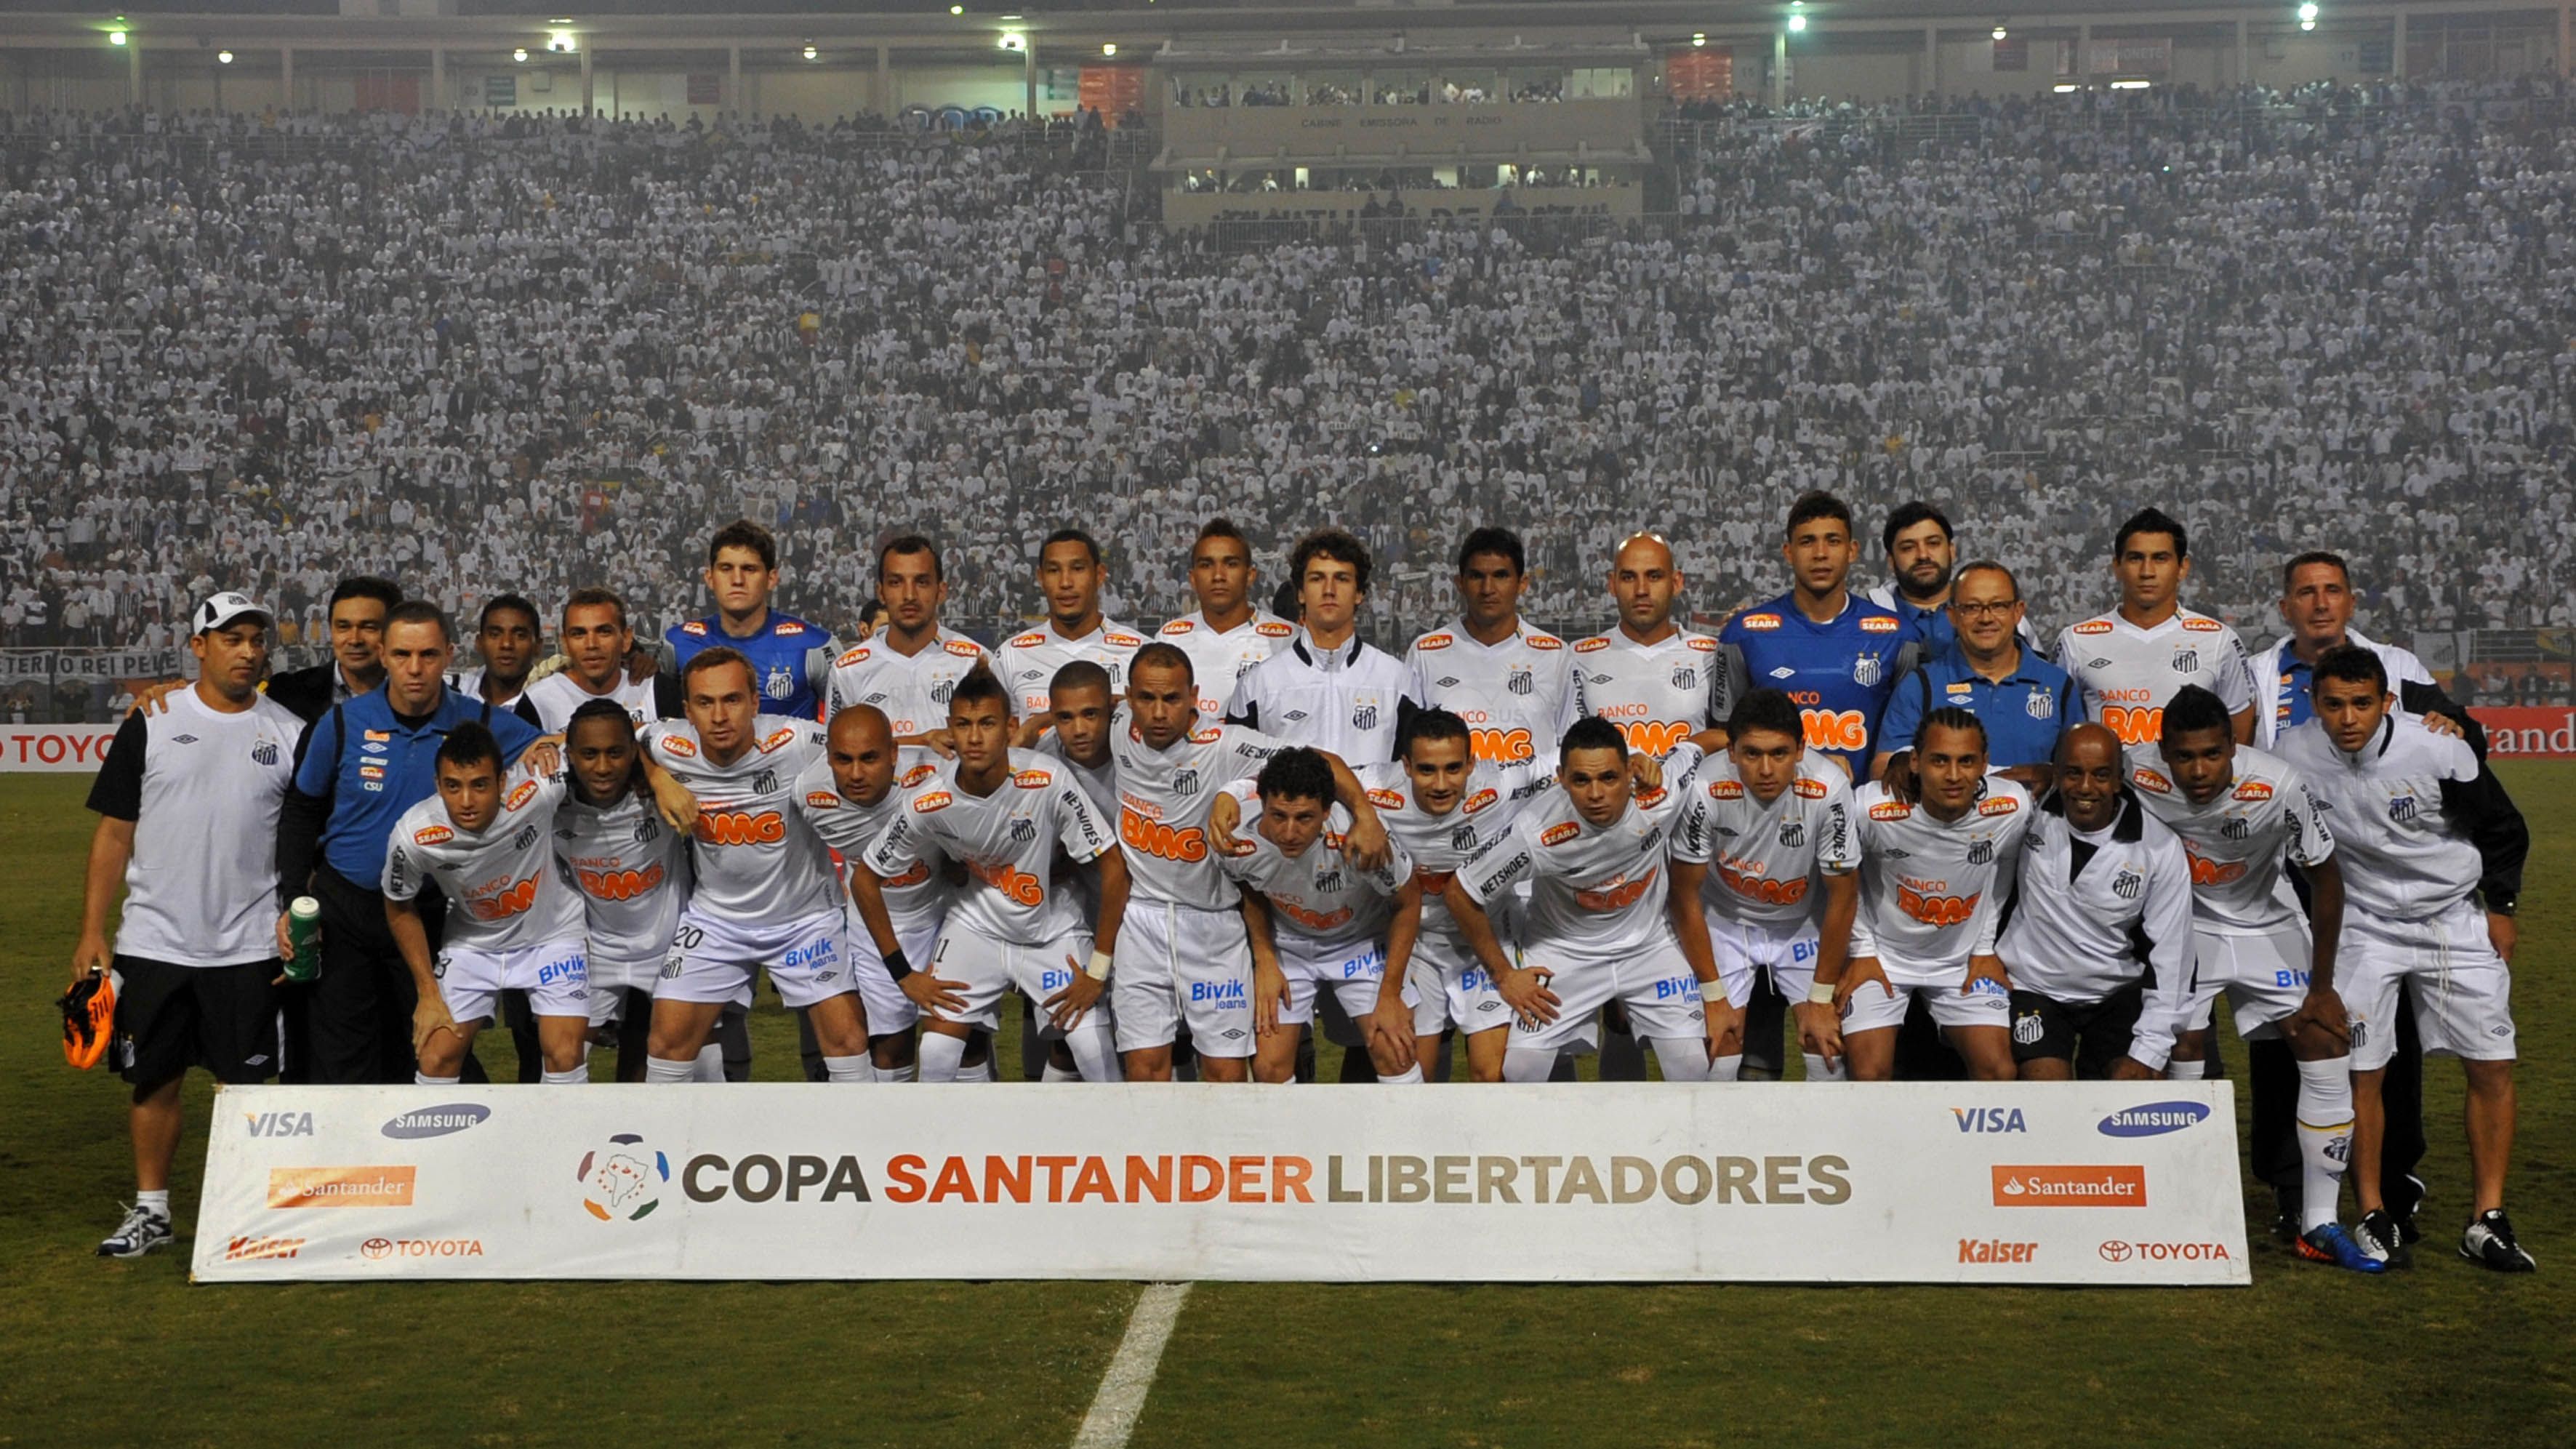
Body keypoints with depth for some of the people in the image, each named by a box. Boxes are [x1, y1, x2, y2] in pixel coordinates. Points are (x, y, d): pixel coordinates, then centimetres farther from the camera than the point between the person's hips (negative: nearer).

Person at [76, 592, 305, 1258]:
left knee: (244, 1082, 3)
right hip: (153, 944, 0)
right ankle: (150, 1211, 21)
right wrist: (92, 932, -2)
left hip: (249, 948, 0)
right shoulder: (151, 724, 1)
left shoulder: (291, 734, 3)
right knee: (154, 1078, 8)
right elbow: (114, 833, 3)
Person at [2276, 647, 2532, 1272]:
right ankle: (2373, 1216, 10)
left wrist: (2500, 907, 1)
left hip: (2456, 921, 0)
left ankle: (2487, 1220, 8)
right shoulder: (2295, 758, -17)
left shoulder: (2437, 752, -21)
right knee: (2359, 1072, -4)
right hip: (2364, 926, 0)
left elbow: (2503, 828, -3)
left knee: (2493, 1067, -2)